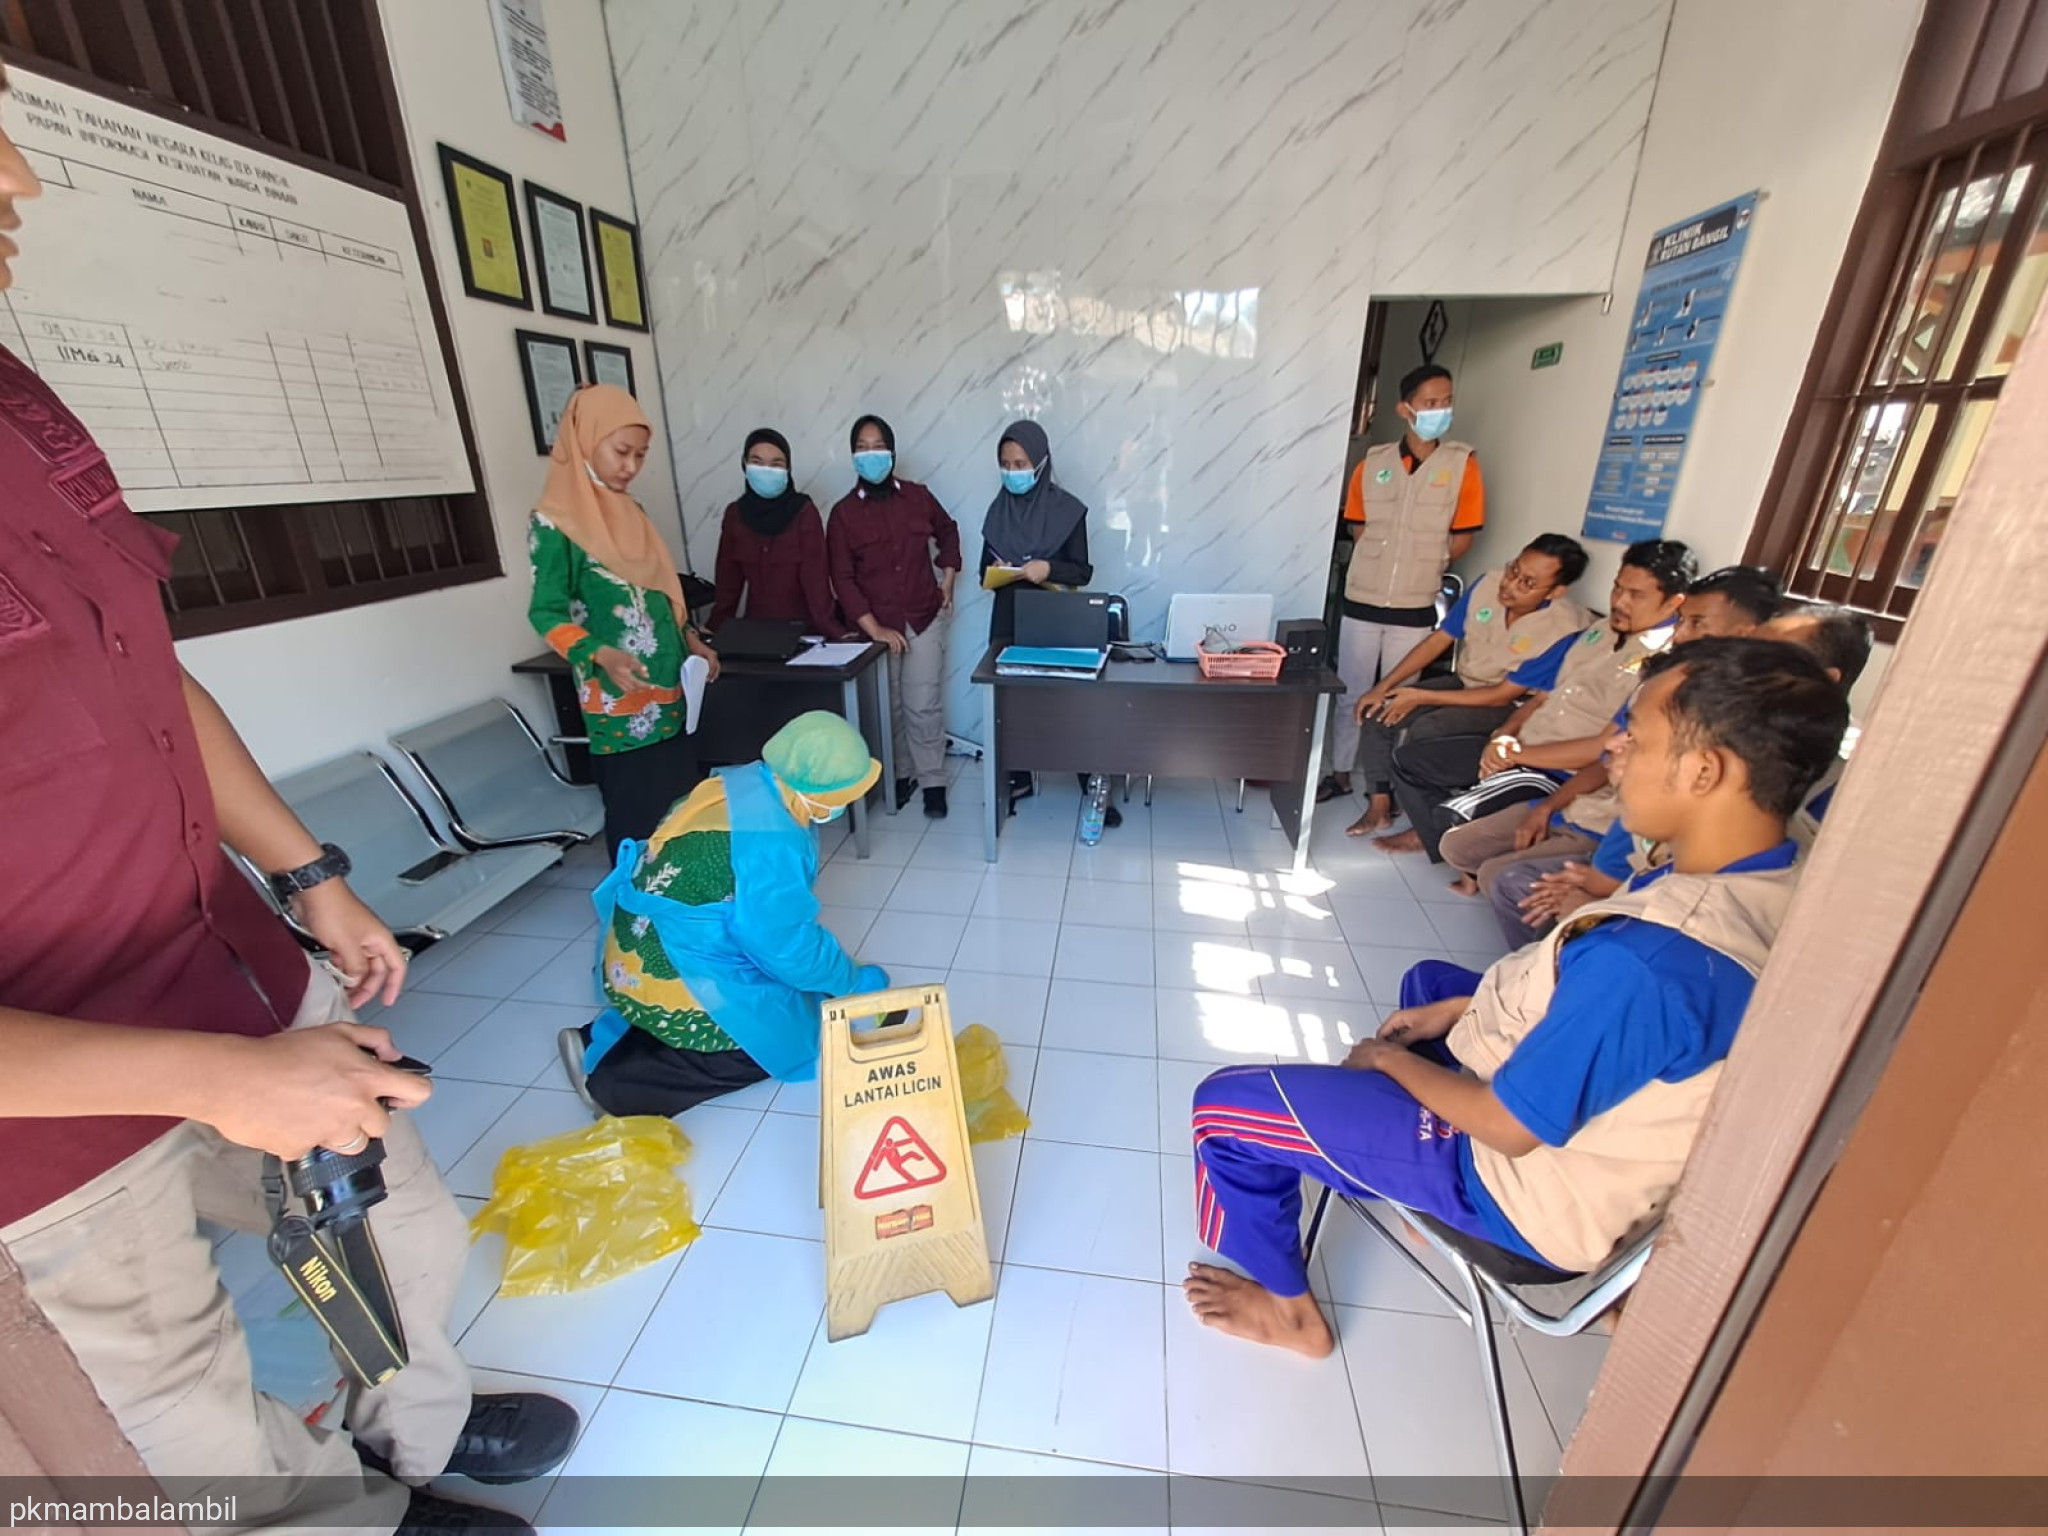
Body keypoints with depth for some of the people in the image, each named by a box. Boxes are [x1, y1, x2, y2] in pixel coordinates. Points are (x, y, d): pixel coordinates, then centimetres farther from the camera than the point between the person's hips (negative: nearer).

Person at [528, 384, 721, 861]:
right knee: (638, 813, 1)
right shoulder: (554, 522, -11)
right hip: (619, 701, -7)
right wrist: (601, 655, -29)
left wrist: (691, 641, 8)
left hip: (669, 688, 7)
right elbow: (547, 613, -13)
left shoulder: (632, 512, 12)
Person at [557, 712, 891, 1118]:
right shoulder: (770, 842, -28)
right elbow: (789, 947, -21)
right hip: (666, 975, -9)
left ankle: (606, 1036, 13)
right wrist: (855, 982, -6)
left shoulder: (750, 783, -2)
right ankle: (619, 1084, -5)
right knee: (790, 1029, -1)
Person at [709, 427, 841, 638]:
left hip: (804, 628, -3)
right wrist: (716, 627, 0)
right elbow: (727, 577, 6)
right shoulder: (734, 514, 2)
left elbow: (815, 576, -16)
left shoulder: (804, 512, -10)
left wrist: (832, 630, -24)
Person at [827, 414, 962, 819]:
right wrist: (874, 629, -16)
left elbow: (948, 532, 21)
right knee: (889, 707, 9)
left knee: (924, 705, -1)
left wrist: (947, 581, 11)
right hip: (877, 625, 0)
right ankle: (901, 774, 28)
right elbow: (843, 579, -8)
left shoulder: (917, 496, 2)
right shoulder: (844, 512, -4)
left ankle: (933, 781, 13)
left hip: (925, 619, 0)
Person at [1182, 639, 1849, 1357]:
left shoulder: (1647, 960, -39)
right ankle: (1413, 1189, 40)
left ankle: (1285, 1305, 21)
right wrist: (1458, 1010, 4)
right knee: (1430, 979, 31)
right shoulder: (1775, 888, -9)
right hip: (1590, 1112, 9)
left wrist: (1389, 1057, -8)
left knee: (1226, 1104, -6)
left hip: (1528, 1195, -8)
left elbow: (1507, 1126, -26)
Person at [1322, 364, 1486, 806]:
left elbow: (1462, 538, 1)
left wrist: (1422, 571, 6)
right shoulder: (1372, 463, 1)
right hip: (1362, 600, 1)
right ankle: (1341, 774, 24)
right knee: (1350, 692, 9)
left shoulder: (1462, 463, -2)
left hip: (1415, 608, -1)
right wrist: (1383, 565, 3)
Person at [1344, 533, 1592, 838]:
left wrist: (1421, 697, -23)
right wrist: (1382, 686, -12)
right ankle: (1379, 805, -4)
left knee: (1423, 731, -30)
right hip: (1464, 682, 6)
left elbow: (1501, 695, -23)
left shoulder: (1561, 631, -28)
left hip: (1510, 706, -6)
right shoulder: (1489, 584, -14)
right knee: (1377, 712, -13)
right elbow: (1438, 639, -6)